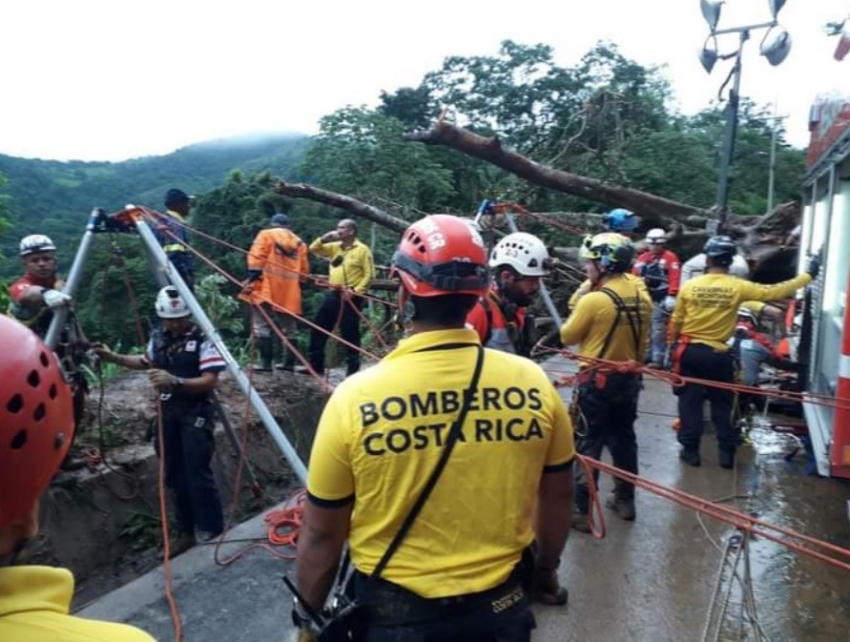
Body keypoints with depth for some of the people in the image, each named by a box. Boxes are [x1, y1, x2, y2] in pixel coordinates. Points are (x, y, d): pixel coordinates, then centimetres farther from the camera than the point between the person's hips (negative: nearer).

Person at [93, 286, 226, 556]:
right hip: (168, 414, 7)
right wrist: (114, 358, 18)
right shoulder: (158, 339, 8)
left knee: (197, 473, -10)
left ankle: (212, 531, 5)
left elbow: (209, 381, -20)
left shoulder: (203, 339, -14)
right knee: (175, 475, 11)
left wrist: (175, 381, -32)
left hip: (195, 415, -7)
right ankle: (187, 531, 23)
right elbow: (145, 362, 29)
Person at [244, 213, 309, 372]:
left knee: (262, 325, -3)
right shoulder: (299, 242, 18)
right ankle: (289, 363, 16)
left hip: (267, 288, -4)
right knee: (289, 328, 13)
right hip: (289, 292, 4)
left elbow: (256, 258, -6)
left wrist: (252, 277, -10)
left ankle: (266, 362, -9)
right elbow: (304, 270, 15)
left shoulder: (266, 235, 7)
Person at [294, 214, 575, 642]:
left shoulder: (354, 398, -21)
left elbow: (322, 534, -10)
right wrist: (546, 568, 19)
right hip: (500, 607, 2)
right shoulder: (533, 382, -15)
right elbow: (557, 497, 0)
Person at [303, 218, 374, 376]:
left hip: (350, 297, -7)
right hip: (333, 294, 7)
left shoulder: (362, 250, -6)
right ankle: (316, 365, 17)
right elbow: (314, 249, 16)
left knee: (350, 334, -1)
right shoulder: (335, 247, 13)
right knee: (318, 328, 7)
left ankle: (353, 369, 10)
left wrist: (355, 291, -17)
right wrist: (324, 238, 1)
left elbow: (369, 274, -10)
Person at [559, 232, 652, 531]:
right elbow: (643, 341, 10)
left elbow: (568, 337, -9)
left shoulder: (593, 300, -20)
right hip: (629, 379, 6)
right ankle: (625, 500, 32)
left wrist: (578, 303, 2)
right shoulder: (642, 298, 1)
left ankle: (581, 510, 9)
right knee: (624, 439, 18)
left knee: (589, 444, 2)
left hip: (596, 381, -6)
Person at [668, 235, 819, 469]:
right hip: (718, 355, 0)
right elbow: (774, 291, -3)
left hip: (690, 351, 0)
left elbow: (676, 321, 1)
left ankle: (690, 449, 12)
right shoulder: (738, 287, -8)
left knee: (690, 401, 8)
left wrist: (673, 345, 16)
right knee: (722, 404, 13)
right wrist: (809, 275, 8)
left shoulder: (690, 286, -5)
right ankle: (727, 452, 19)